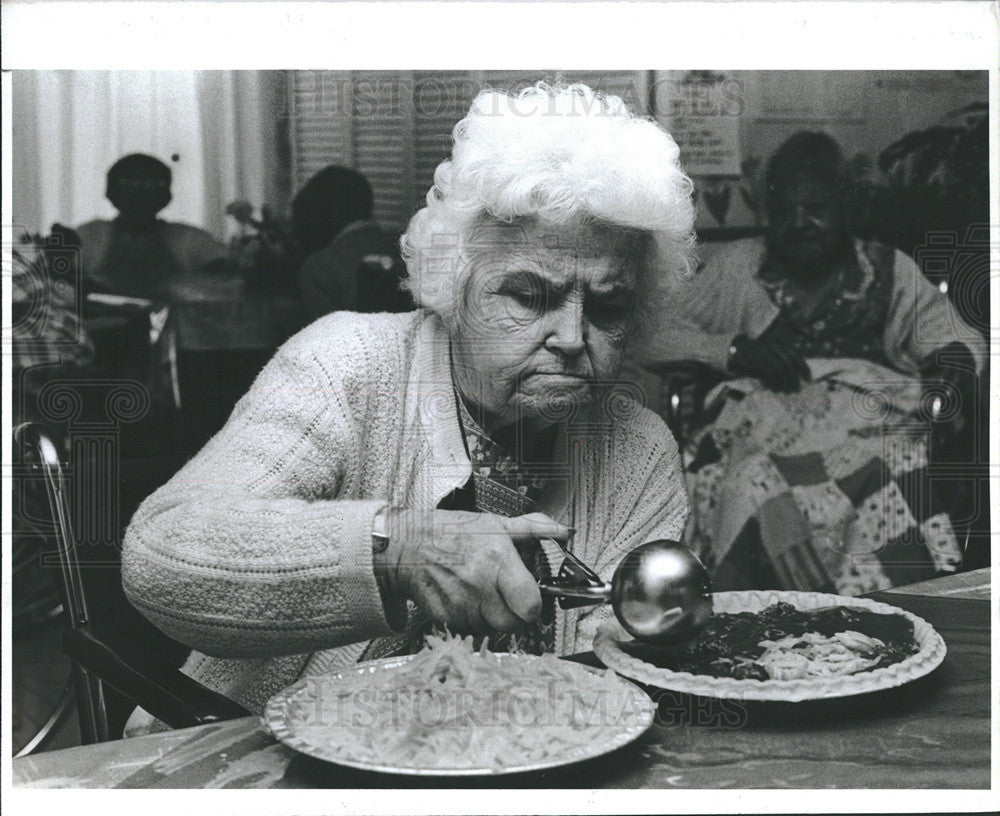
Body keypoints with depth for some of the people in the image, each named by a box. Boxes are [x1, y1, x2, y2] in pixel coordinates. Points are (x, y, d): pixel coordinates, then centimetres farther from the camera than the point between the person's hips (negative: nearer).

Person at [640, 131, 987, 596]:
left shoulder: (888, 271, 22)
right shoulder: (737, 266, 21)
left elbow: (958, 341, 15)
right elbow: (652, 338, 14)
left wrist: (947, 390, -10)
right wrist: (736, 350, -3)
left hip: (869, 414, 1)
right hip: (765, 414, 0)